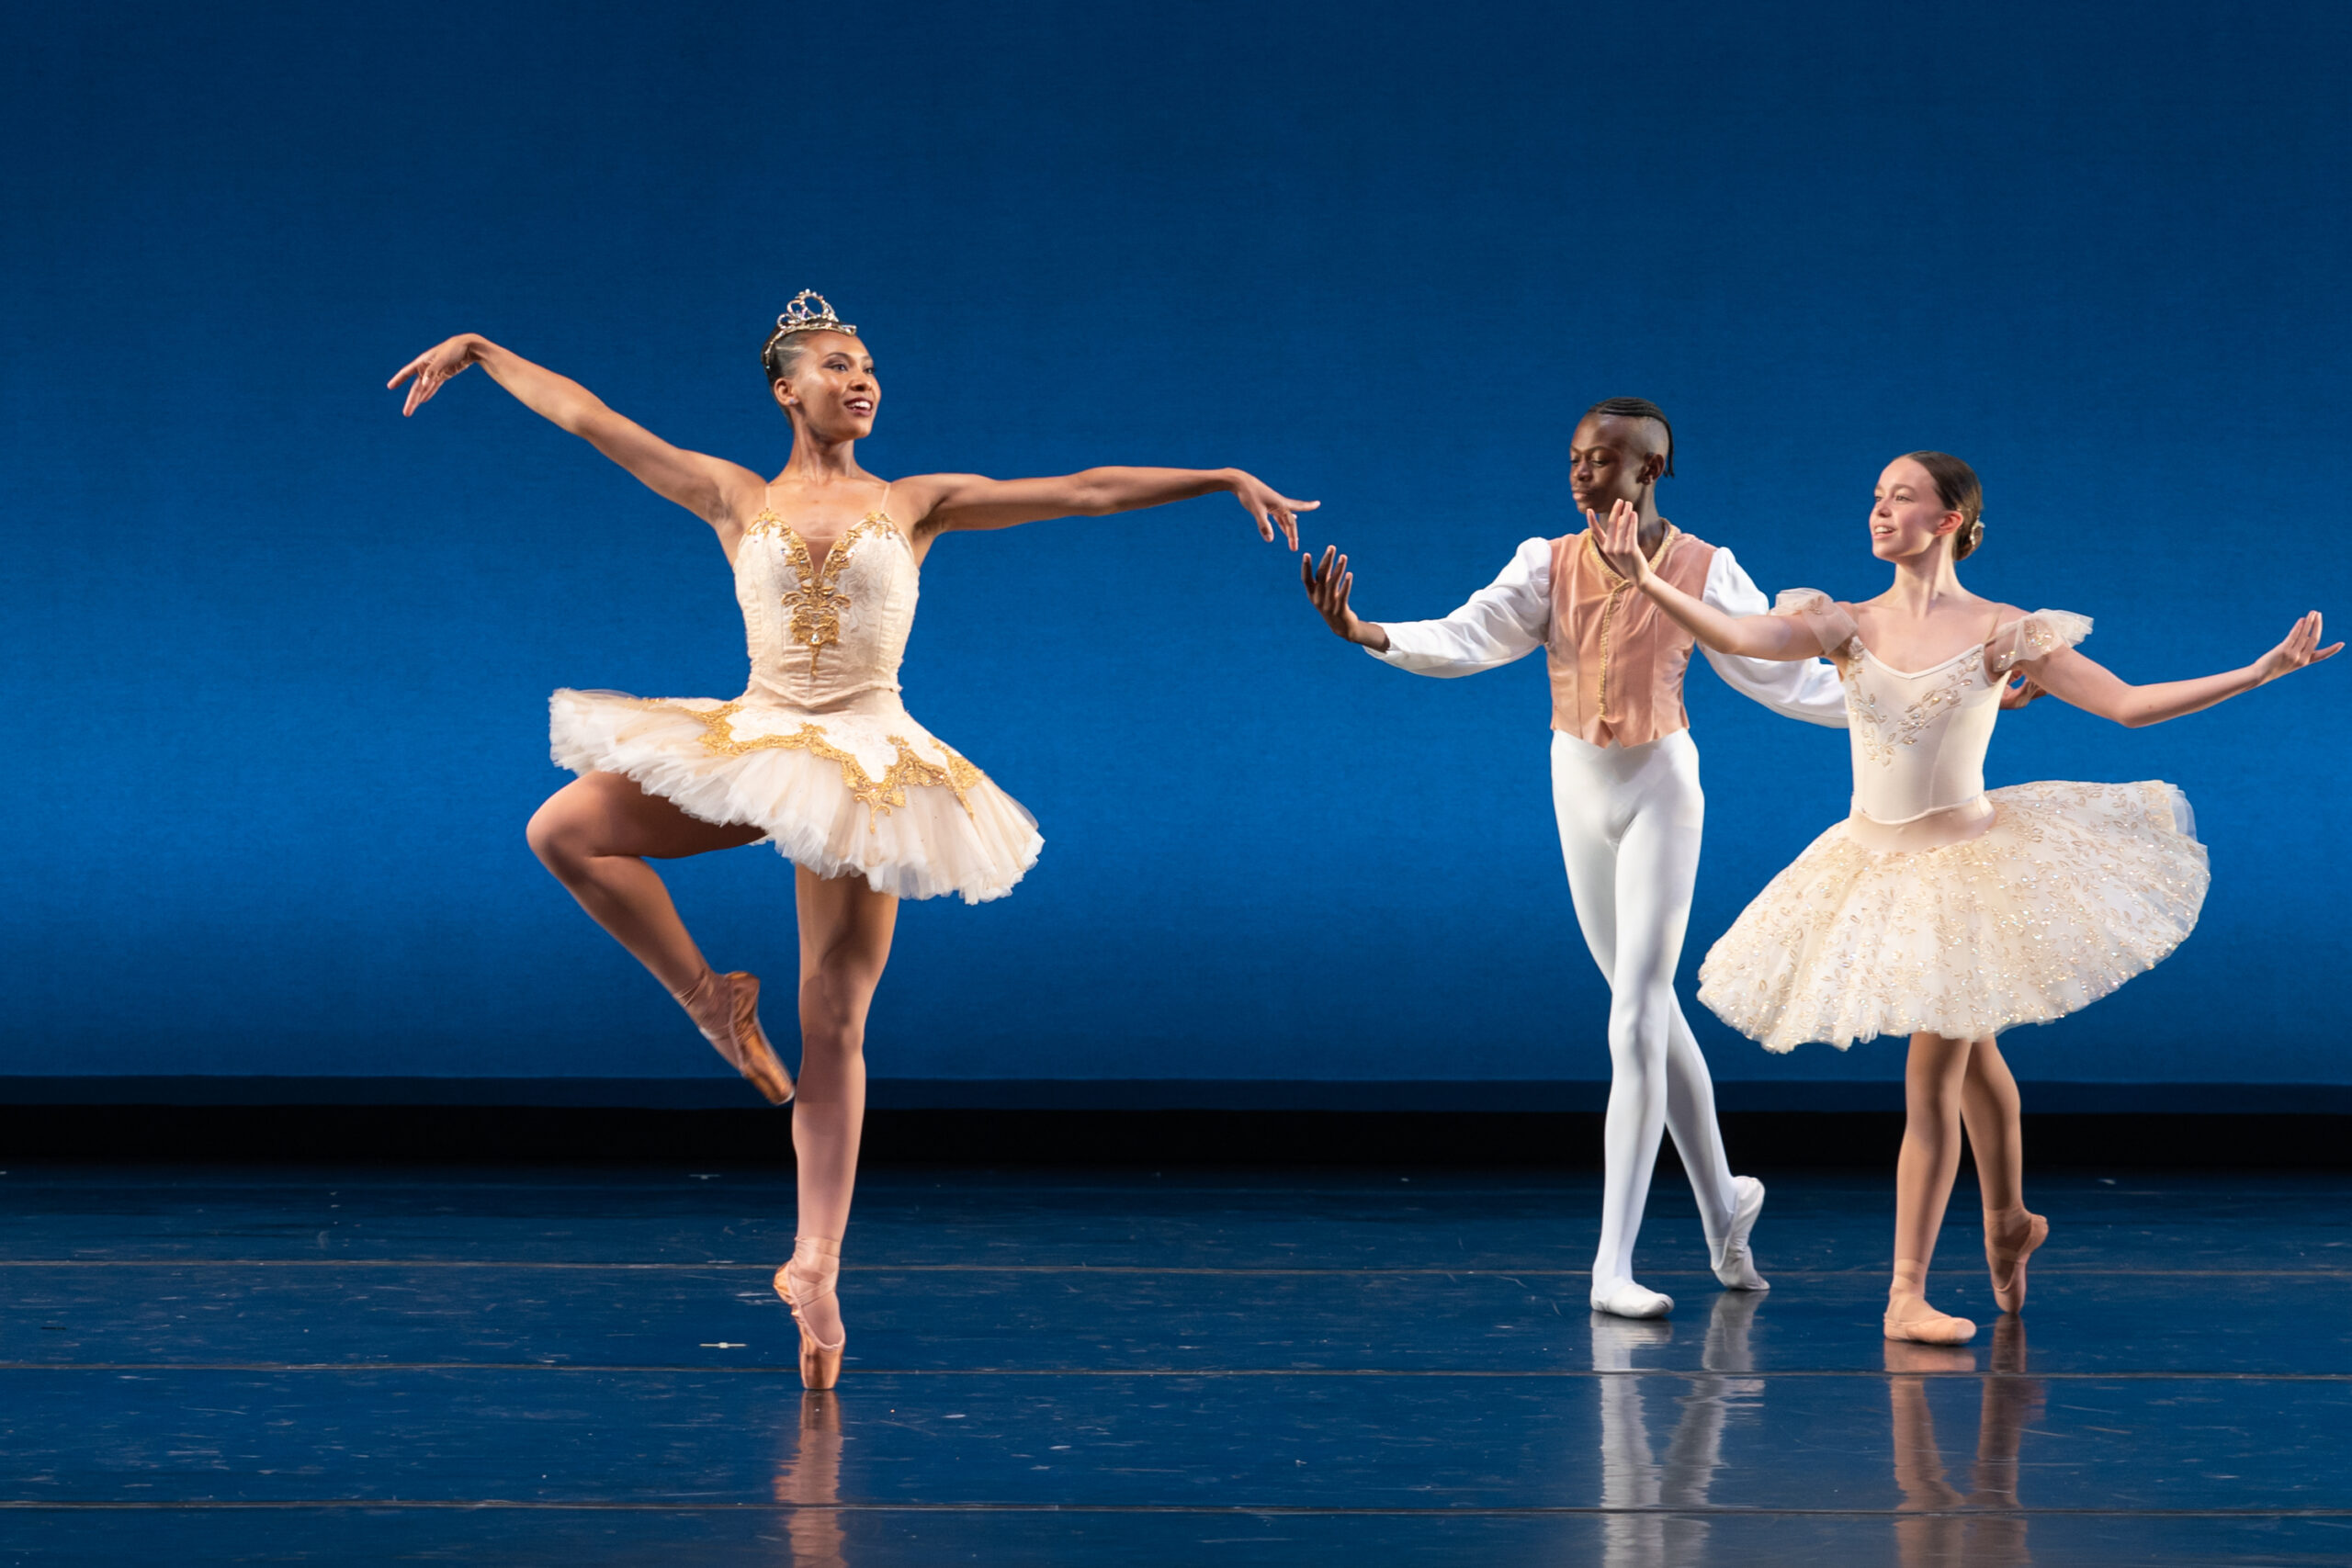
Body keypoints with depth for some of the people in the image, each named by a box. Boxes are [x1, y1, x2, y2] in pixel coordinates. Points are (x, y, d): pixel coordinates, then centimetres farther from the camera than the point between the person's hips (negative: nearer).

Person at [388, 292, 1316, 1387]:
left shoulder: (917, 504, 5)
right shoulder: (736, 500, 6)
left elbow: (1085, 491, 3)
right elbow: (585, 417, 8)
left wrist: (1223, 480, 0)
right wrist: (480, 352, 8)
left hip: (868, 768, -1)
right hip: (750, 749, 1)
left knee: (834, 1027, 0)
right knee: (564, 827, -19)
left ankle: (816, 1262, 5)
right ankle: (710, 1001, -2)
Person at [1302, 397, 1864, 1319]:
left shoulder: (1702, 571, -9)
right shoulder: (1548, 565, -3)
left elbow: (1782, 675, -4)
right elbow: (1466, 639, -15)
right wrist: (1365, 633, -32)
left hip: (1659, 791, -4)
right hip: (1580, 792, 4)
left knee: (1636, 1021, -11)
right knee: (1650, 1012, 14)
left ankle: (1614, 1265, -11)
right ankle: (1723, 1202, 32)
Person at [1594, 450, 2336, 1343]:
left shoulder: (2004, 633, -7)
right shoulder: (1846, 627, 1)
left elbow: (2128, 705, -7)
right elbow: (1733, 638, -13)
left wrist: (2260, 672, -13)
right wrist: (1643, 580, -25)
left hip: (1969, 864, -3)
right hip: (1872, 866, 4)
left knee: (1933, 1077, -6)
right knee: (1969, 1052, 19)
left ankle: (1907, 1294, 0)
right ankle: (2008, 1224, 39)